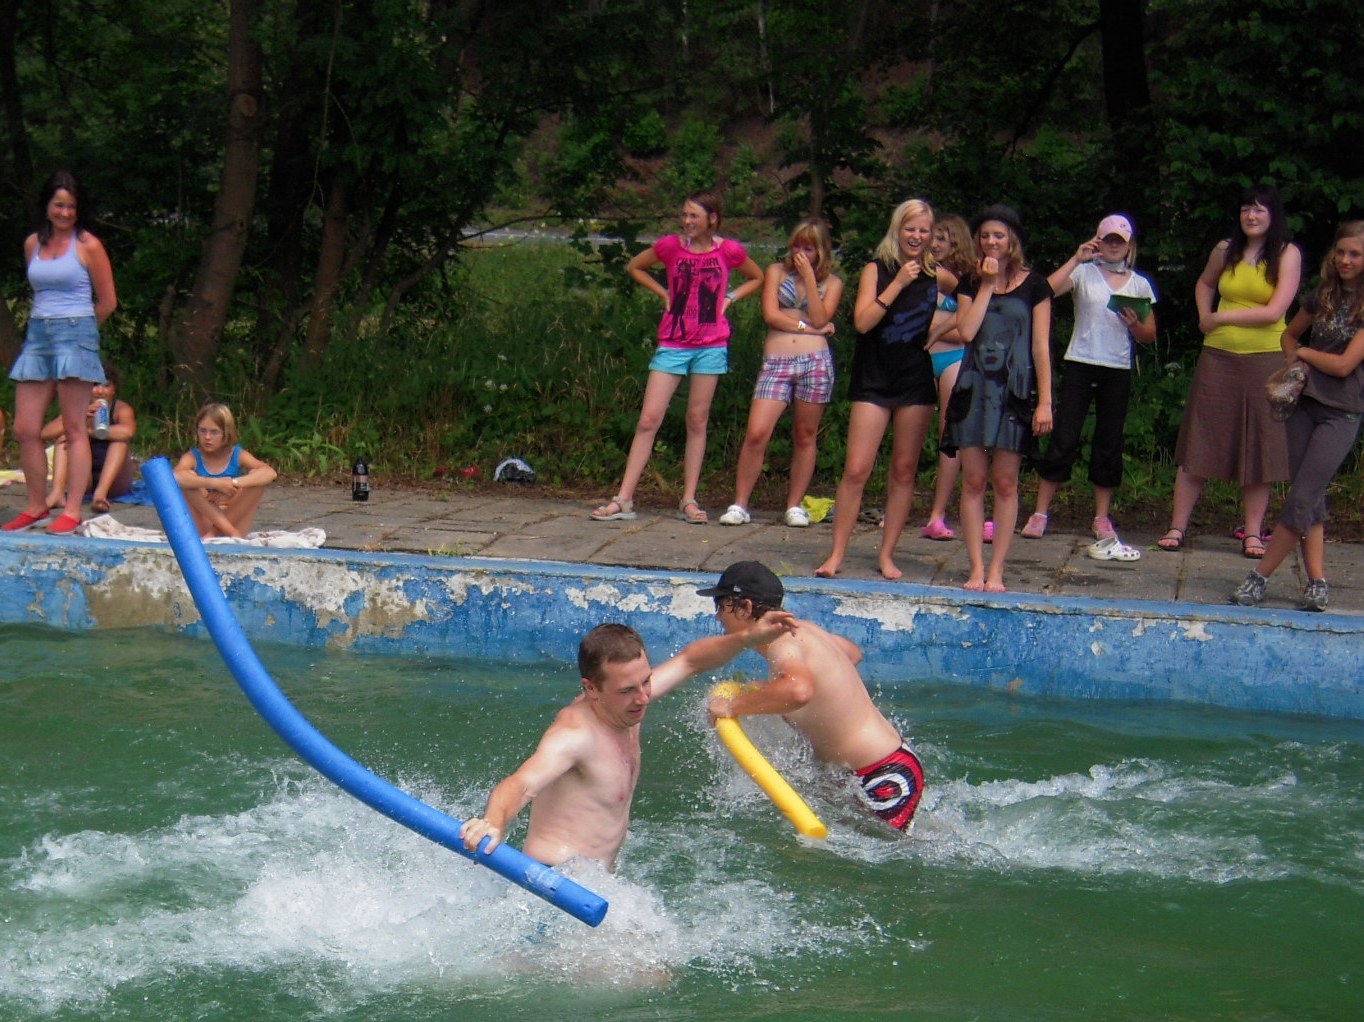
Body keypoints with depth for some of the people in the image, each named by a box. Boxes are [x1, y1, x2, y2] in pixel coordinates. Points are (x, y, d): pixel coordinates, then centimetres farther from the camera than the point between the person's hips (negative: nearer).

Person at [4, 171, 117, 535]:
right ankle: (37, 506, 15)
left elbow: (107, 302, 2)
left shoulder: (88, 246, -2)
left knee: (74, 428, -3)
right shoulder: (32, 244, 12)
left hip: (75, 334, -5)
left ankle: (72, 512, -1)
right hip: (37, 336, 5)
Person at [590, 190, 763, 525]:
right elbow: (634, 267, 17)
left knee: (697, 421, 4)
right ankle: (623, 499, -4)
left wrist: (729, 298, 3)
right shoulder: (670, 245, 0)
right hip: (672, 344, 0)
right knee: (649, 420, -5)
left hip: (710, 346, 0)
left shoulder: (729, 251, -1)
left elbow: (757, 278, 17)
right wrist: (664, 294, 7)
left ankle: (689, 501, 10)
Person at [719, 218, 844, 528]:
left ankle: (794, 506, 14)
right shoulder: (777, 271, 13)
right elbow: (770, 314, 0)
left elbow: (819, 319, -4)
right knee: (756, 434, -12)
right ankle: (739, 504, -4)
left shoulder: (832, 283, 13)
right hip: (776, 362, 0)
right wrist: (809, 327, -3)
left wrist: (808, 277, -4)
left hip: (815, 361, 1)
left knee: (805, 437, 4)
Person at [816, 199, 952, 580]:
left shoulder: (936, 275, 6)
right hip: (873, 381, -3)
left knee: (904, 470, 5)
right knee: (856, 470, -8)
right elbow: (863, 321, -14)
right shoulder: (877, 270, -1)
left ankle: (887, 554, 13)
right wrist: (899, 283, -17)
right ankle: (836, 554, 0)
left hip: (917, 381, 3)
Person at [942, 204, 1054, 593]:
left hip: (1014, 392, -2)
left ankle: (996, 571, 3)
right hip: (974, 388, 2)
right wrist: (986, 285, -4)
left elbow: (1041, 347, 1)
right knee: (973, 481, -1)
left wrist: (1045, 401, -4)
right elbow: (967, 331, -6)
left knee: (1005, 483, -1)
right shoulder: (970, 285, 11)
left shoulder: (1033, 285, 4)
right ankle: (976, 570, 2)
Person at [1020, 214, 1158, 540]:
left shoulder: (1140, 284, 11)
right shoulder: (1084, 272, 2)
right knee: (1063, 439, -5)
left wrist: (1134, 322, -8)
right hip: (1080, 365, -3)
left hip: (1118, 370, 3)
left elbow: (1149, 336, 13)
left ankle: (1102, 517, 13)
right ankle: (1040, 512, 0)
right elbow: (1046, 290, -16)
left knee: (1109, 442, 6)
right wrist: (1076, 259, -16)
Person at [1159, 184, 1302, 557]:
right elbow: (1204, 284, 29)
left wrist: (1220, 318, -7)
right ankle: (1177, 527, 6)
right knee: (1198, 443, 2)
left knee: (1258, 446, 2)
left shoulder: (1287, 254, -3)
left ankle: (1253, 533, 8)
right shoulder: (1226, 250, 7)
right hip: (1218, 357, 3)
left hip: (1265, 359, -3)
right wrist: (1205, 319, 11)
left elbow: (1274, 312, -13)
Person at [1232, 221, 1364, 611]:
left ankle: (1259, 577, -1)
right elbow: (1290, 335, 25)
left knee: (1301, 499, -7)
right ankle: (1317, 583, 9)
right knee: (1311, 499, 5)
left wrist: (1305, 352, 1)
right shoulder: (1323, 296, 9)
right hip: (1304, 403, 5)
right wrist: (1296, 364, 5)